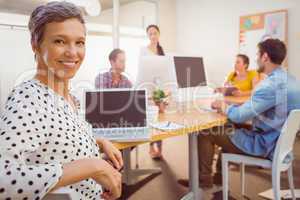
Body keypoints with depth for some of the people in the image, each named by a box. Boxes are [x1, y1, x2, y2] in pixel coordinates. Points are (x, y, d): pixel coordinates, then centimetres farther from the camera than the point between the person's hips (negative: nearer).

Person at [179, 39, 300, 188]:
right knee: (230, 131, 27)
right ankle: (219, 177, 32)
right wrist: (227, 107, 7)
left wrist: (224, 107, -3)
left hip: (266, 146, -9)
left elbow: (239, 116, -24)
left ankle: (204, 180, 18)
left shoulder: (270, 86, -28)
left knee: (206, 134, -1)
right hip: (280, 142, 9)